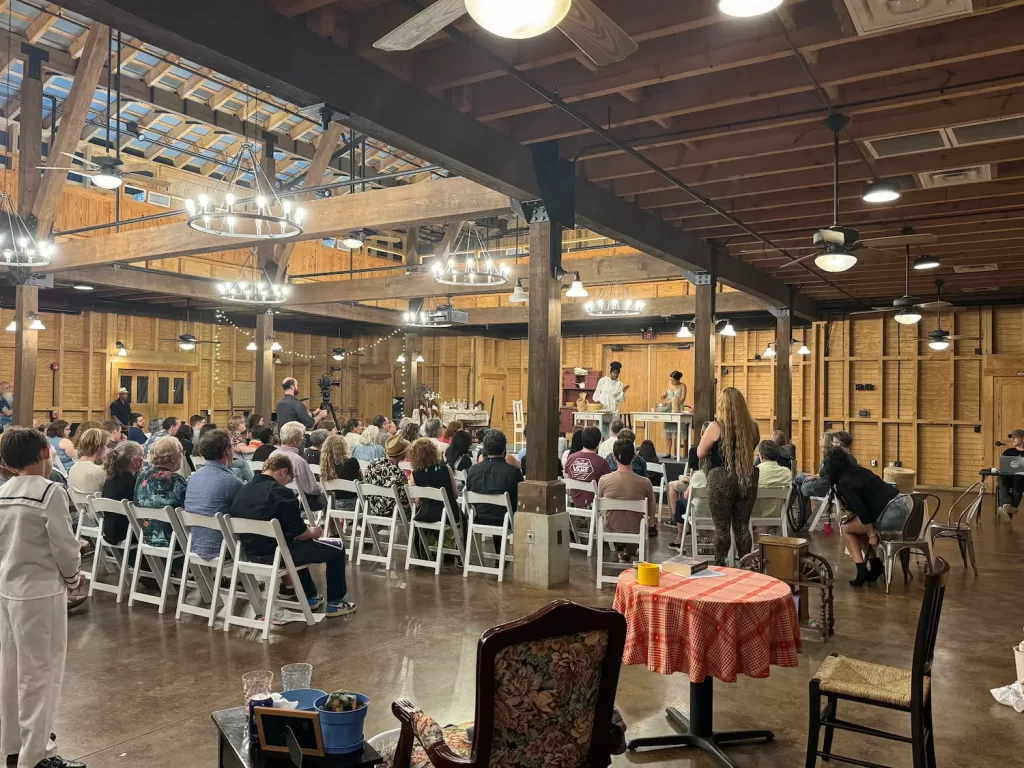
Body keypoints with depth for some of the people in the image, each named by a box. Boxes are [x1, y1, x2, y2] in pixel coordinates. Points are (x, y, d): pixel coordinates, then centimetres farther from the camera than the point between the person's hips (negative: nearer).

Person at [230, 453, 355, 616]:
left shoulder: (242, 491, 5)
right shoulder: (280, 493, -19)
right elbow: (299, 532, -17)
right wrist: (313, 532, 6)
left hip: (252, 552, 8)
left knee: (299, 544, 38)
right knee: (336, 550, 9)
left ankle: (311, 597, 44)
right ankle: (334, 603, 20)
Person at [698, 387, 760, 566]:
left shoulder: (716, 427, -11)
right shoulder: (752, 426, 2)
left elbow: (700, 453, -2)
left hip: (722, 479, -4)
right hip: (748, 479, 4)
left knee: (722, 527, 5)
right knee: (742, 526, 12)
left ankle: (720, 568, 10)